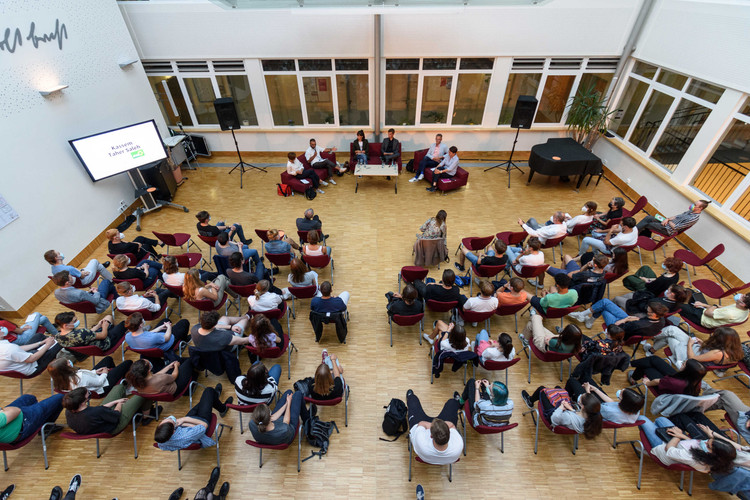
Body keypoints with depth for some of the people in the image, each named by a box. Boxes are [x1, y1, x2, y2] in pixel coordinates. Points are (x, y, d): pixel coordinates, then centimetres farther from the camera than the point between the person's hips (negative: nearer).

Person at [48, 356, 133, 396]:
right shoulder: (80, 377, -44)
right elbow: (99, 382, -26)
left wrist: (94, 371, 0)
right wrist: (104, 374, -7)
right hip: (104, 386, -9)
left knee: (108, 358, 26)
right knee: (128, 362, 3)